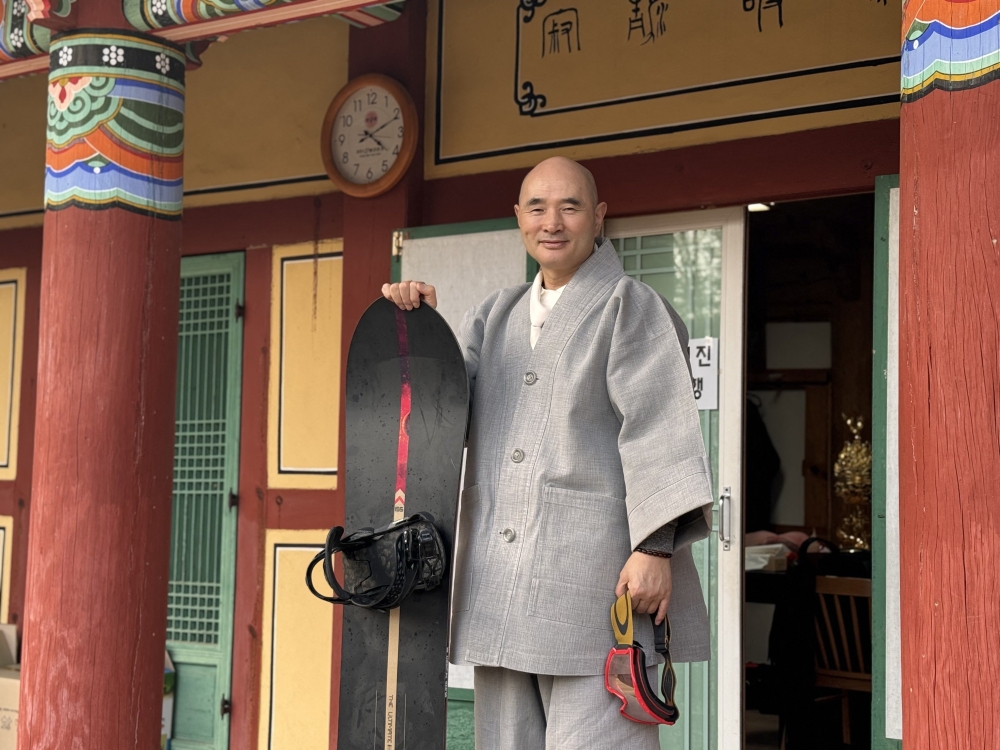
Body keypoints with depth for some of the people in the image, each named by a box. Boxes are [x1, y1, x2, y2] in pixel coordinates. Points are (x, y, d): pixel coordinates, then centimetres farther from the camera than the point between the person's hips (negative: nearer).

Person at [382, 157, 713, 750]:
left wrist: (656, 548, -19)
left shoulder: (630, 307, 1)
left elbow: (660, 429, -8)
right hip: (504, 587, 7)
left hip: (596, 582, -6)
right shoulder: (498, 315, 21)